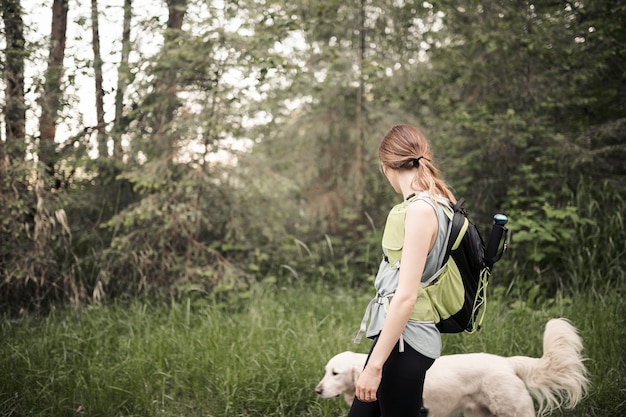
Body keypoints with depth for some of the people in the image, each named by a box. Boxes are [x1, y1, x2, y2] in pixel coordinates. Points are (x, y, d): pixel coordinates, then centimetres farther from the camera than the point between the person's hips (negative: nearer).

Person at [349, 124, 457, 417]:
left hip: (404, 339, -9)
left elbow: (406, 296, -22)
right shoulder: (435, 203, 11)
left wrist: (374, 364, -20)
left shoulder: (420, 209, -17)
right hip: (397, 334, 9)